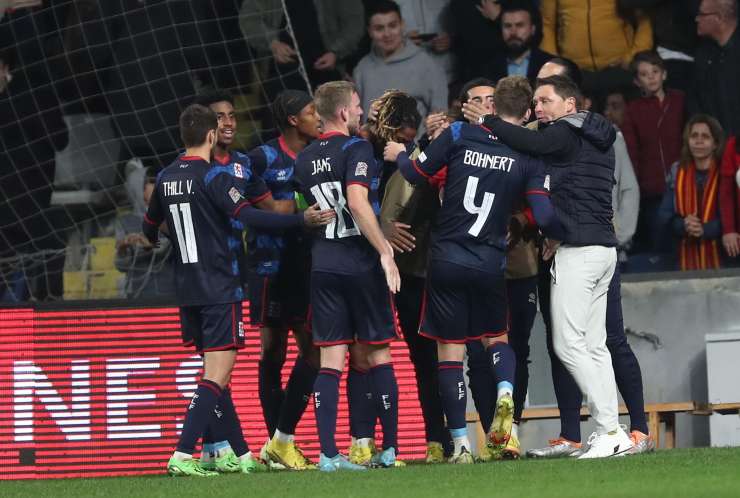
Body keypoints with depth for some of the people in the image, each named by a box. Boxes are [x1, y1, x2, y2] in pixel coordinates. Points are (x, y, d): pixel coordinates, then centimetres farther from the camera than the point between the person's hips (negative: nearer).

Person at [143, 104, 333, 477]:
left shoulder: (165, 179, 9)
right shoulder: (215, 176, -11)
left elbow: (149, 229, 23)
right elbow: (247, 215, -23)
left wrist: (155, 240, 47)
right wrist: (303, 220, -22)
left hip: (188, 291, 7)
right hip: (219, 290, -7)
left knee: (215, 374, 13)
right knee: (217, 377, -8)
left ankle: (242, 455, 17)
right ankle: (182, 456, -19)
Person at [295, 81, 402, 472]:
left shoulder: (305, 159, 11)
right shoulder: (356, 149, -9)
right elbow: (357, 202, -22)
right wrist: (385, 251, -20)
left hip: (323, 265, 5)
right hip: (361, 263, -5)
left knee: (330, 361, 1)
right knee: (377, 355, 5)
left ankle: (328, 453, -6)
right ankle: (390, 448, 9)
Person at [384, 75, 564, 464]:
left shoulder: (459, 134, -5)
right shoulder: (528, 157, -4)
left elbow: (416, 173, 2)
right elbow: (544, 217, -11)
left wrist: (399, 155, 23)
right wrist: (571, 233, 9)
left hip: (446, 260, -1)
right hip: (490, 265, 1)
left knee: (450, 351, 6)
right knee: (495, 337, 22)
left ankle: (460, 443, 2)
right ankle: (505, 392, -11)